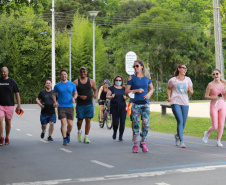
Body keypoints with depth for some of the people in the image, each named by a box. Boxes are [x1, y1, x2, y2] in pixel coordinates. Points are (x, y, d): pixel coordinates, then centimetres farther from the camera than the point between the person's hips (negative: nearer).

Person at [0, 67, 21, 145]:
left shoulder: (12, 81, 1)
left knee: (8, 122, 7)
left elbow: (17, 94, 4)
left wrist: (19, 105, -1)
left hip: (10, 105, 0)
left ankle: (7, 138, 21)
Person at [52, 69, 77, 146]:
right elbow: (54, 94, 13)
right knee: (63, 123, -12)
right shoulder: (57, 85, 4)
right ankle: (64, 139, -3)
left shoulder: (72, 84, 6)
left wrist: (74, 98, -7)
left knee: (70, 124, 0)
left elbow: (75, 93, 15)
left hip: (70, 106, 1)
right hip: (61, 107, -1)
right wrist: (55, 102, -4)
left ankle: (68, 134, 31)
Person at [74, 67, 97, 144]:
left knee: (88, 120, -2)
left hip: (89, 104, 1)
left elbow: (95, 89, 17)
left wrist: (95, 94, -5)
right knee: (80, 120, 3)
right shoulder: (76, 82, 0)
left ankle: (86, 137, 8)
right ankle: (79, 131, 35)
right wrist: (80, 96, -16)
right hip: (80, 105, -1)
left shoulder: (91, 81, 5)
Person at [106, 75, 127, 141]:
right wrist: (111, 96, -18)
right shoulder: (111, 88, 6)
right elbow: (107, 96, 2)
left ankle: (120, 137, 4)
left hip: (122, 107, 2)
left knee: (122, 122, -6)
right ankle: (114, 132, 24)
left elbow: (126, 96, 18)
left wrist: (125, 97, -5)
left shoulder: (123, 88, 14)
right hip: (114, 107, -2)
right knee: (115, 122, -7)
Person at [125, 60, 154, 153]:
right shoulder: (132, 77, 3)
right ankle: (135, 145, 9)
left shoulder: (147, 77, 10)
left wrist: (149, 94, -2)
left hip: (145, 103, 2)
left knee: (146, 124, -1)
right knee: (136, 125, -2)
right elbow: (126, 91, 0)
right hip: (135, 103, -2)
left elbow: (152, 88, 19)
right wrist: (136, 90, -14)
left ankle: (143, 143, 19)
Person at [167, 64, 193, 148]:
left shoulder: (188, 79, 11)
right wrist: (169, 97, 4)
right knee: (180, 121, -15)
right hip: (175, 102, -4)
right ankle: (181, 141, -11)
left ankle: (177, 135, 35)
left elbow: (191, 92, 9)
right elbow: (169, 89, 20)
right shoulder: (172, 80, 4)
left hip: (185, 103, 4)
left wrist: (190, 90, -14)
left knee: (183, 123, 6)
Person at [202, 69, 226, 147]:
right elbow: (206, 96, -3)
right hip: (214, 106, -4)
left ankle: (218, 141, 16)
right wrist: (214, 98, -18)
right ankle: (207, 133, 26)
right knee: (215, 126, -5)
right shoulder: (210, 84, -5)